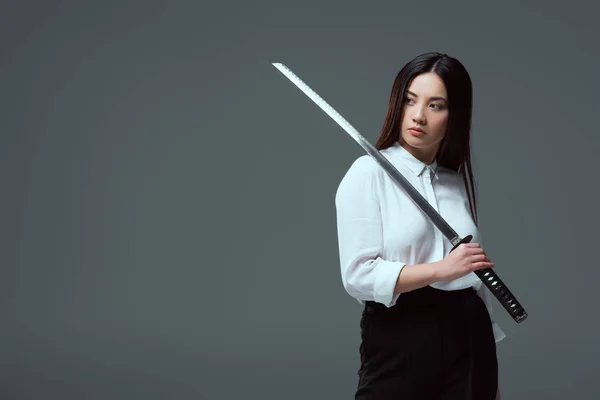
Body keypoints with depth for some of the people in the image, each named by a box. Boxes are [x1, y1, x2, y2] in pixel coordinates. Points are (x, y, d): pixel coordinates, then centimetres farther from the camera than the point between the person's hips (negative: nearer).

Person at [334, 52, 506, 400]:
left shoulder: (461, 180, 10)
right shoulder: (369, 173, -5)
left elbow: (476, 276, 13)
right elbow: (359, 275, -14)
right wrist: (442, 268, -21)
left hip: (469, 337, 5)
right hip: (400, 340, -5)